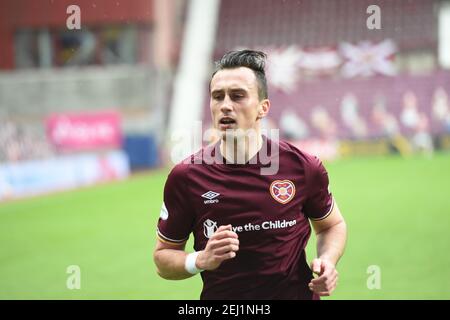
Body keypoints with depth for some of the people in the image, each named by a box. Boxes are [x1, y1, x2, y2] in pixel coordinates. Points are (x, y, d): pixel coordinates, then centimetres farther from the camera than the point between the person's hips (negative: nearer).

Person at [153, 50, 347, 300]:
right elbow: (163, 256, -1)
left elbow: (332, 224, 9)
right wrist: (201, 260, -19)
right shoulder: (184, 177, -10)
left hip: (297, 293, 0)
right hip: (220, 296, 0)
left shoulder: (303, 167, -9)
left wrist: (326, 260, -10)